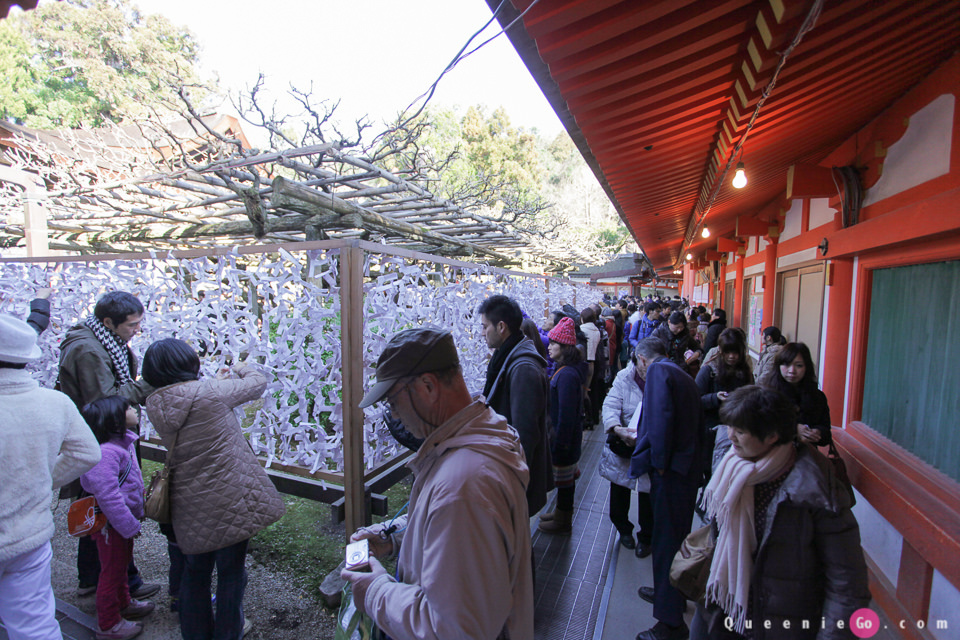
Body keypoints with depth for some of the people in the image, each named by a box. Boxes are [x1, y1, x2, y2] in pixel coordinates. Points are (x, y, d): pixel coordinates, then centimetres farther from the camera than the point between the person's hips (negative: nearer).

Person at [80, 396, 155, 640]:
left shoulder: (123, 442, 1)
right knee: (112, 571, 8)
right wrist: (130, 526, -23)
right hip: (111, 525, -10)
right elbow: (108, 496, -31)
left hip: (123, 521, 10)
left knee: (122, 564, 27)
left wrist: (137, 514, 24)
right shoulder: (104, 453, -32)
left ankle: (124, 604, 47)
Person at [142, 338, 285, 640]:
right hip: (230, 498, -5)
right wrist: (243, 368, 17)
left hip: (189, 504, 5)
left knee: (195, 572, 25)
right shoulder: (212, 392, -18)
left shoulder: (155, 405, -3)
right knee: (231, 570, 15)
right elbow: (258, 382, -4)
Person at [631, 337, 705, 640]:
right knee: (676, 533, 23)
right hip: (689, 465, 10)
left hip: (671, 470, -10)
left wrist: (659, 461, -18)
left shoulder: (657, 370, -10)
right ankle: (670, 592, 41)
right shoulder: (684, 376, 16)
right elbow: (694, 422, 19)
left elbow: (661, 415, -24)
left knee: (667, 537, 0)